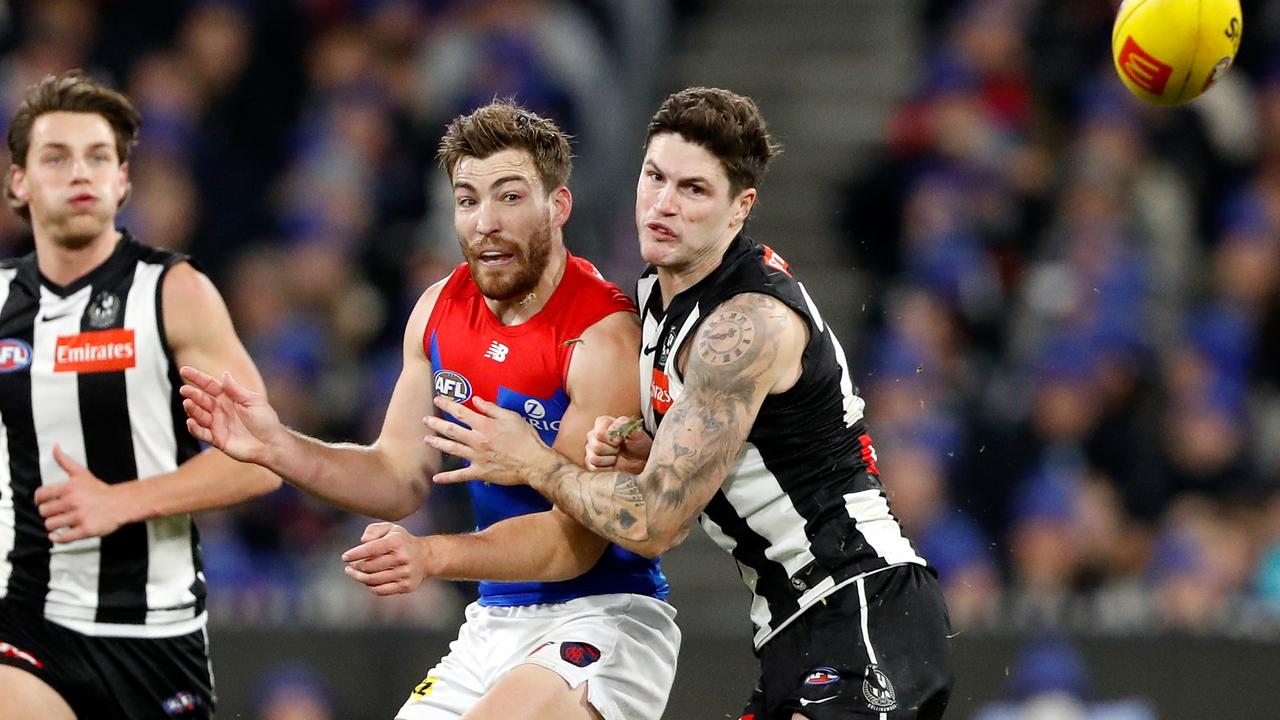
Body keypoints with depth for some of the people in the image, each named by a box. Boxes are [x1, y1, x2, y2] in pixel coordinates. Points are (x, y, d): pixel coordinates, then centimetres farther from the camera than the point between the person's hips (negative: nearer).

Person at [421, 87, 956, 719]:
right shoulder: (658, 288, 11)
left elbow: (653, 525, -18)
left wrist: (534, 465, -2)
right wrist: (645, 454, 3)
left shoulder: (750, 323, -19)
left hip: (866, 621, -10)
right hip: (796, 631, 10)